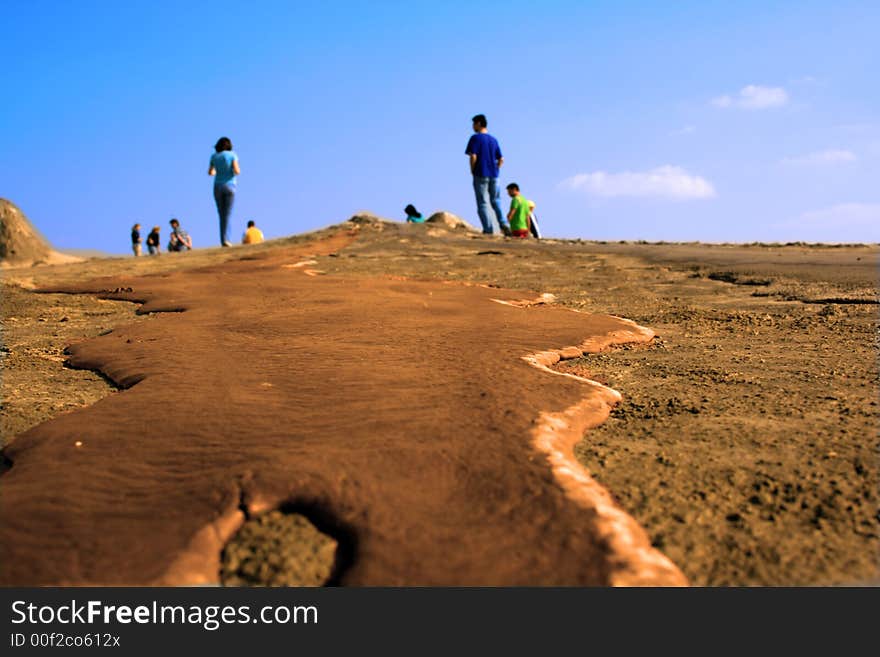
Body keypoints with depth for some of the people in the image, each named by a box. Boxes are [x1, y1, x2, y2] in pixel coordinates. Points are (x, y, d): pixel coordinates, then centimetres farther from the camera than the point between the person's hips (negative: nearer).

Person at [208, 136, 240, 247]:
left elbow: (210, 172, 14)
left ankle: (223, 239, 2)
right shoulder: (232, 155, -2)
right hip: (229, 186, -3)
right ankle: (225, 239, -19)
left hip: (218, 187, 3)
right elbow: (236, 171, -11)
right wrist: (238, 171, 14)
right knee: (227, 214, -7)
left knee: (222, 214, 10)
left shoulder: (214, 156, 7)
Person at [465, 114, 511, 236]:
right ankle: (504, 224, 0)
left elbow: (473, 157, -15)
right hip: (494, 175, 5)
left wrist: (472, 171, -3)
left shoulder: (475, 138, -5)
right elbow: (501, 159, 11)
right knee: (496, 201, 17)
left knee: (483, 203, -1)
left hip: (480, 175, -5)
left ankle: (488, 230, -8)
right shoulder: (494, 140, 13)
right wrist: (494, 170, 16)